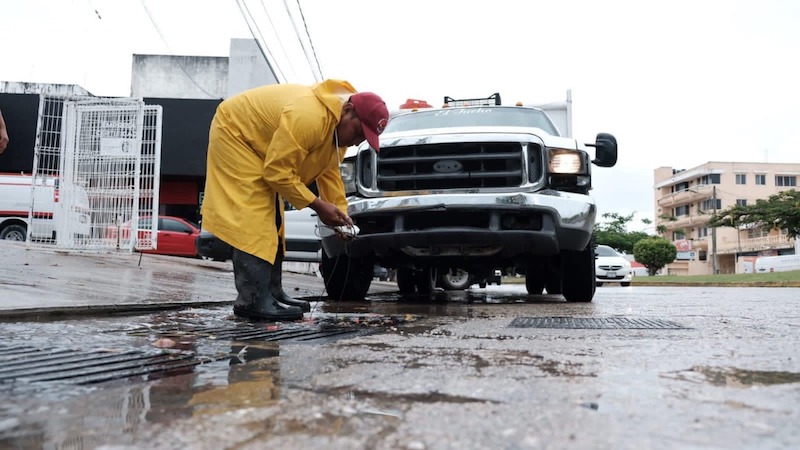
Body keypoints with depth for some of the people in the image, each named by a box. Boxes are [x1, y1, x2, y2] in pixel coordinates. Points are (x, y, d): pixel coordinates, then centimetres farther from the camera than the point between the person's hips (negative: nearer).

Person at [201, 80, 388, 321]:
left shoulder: (339, 124, -6)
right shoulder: (308, 117, -36)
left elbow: (329, 171, 0)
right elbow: (277, 171, -31)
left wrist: (341, 212, -10)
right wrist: (318, 206, -27)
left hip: (258, 145, 10)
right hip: (233, 132, -10)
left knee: (270, 220, 8)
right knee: (254, 220, -18)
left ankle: (272, 292, 13)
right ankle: (253, 300, -18)